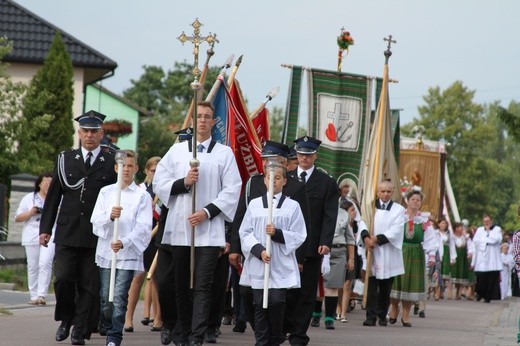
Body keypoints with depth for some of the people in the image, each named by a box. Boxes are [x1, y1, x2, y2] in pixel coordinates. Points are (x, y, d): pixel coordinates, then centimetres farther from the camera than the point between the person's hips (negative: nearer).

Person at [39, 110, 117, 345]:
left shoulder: (112, 163, 5)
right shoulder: (65, 159, 11)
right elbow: (53, 196, 12)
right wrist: (45, 228, 7)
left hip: (97, 235, -1)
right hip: (67, 233, 1)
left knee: (89, 285, -2)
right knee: (63, 278, -7)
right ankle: (66, 319, 16)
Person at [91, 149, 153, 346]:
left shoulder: (142, 196, 2)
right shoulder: (106, 192, 10)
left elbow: (144, 227, -6)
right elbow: (96, 221, 2)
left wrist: (124, 242, -20)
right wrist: (110, 217, -19)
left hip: (128, 254, -3)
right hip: (106, 252, 3)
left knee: (119, 297, -9)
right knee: (105, 297, 5)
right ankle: (108, 329, 22)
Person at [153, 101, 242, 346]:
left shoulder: (224, 153, 6)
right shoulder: (176, 151, 12)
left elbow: (232, 190, 0)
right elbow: (159, 184, 8)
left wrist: (208, 211, -11)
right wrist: (183, 183, -10)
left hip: (209, 230, -3)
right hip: (179, 228, 3)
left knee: (203, 286, -10)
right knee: (181, 286, 7)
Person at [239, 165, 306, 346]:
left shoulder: (292, 206, 5)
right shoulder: (255, 204, 9)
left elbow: (299, 236, 2)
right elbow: (245, 232, 5)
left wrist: (277, 233, -14)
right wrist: (259, 250, -10)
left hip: (281, 265, -1)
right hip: (258, 263, 1)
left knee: (276, 302, -9)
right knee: (260, 304, 0)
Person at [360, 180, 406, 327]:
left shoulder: (399, 210, 6)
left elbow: (395, 231, -5)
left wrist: (377, 239, -14)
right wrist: (366, 237, -20)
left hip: (389, 254, 0)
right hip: (372, 252, 0)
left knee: (386, 287, 5)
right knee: (372, 286, -6)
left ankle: (382, 315, 14)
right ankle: (371, 316, -7)